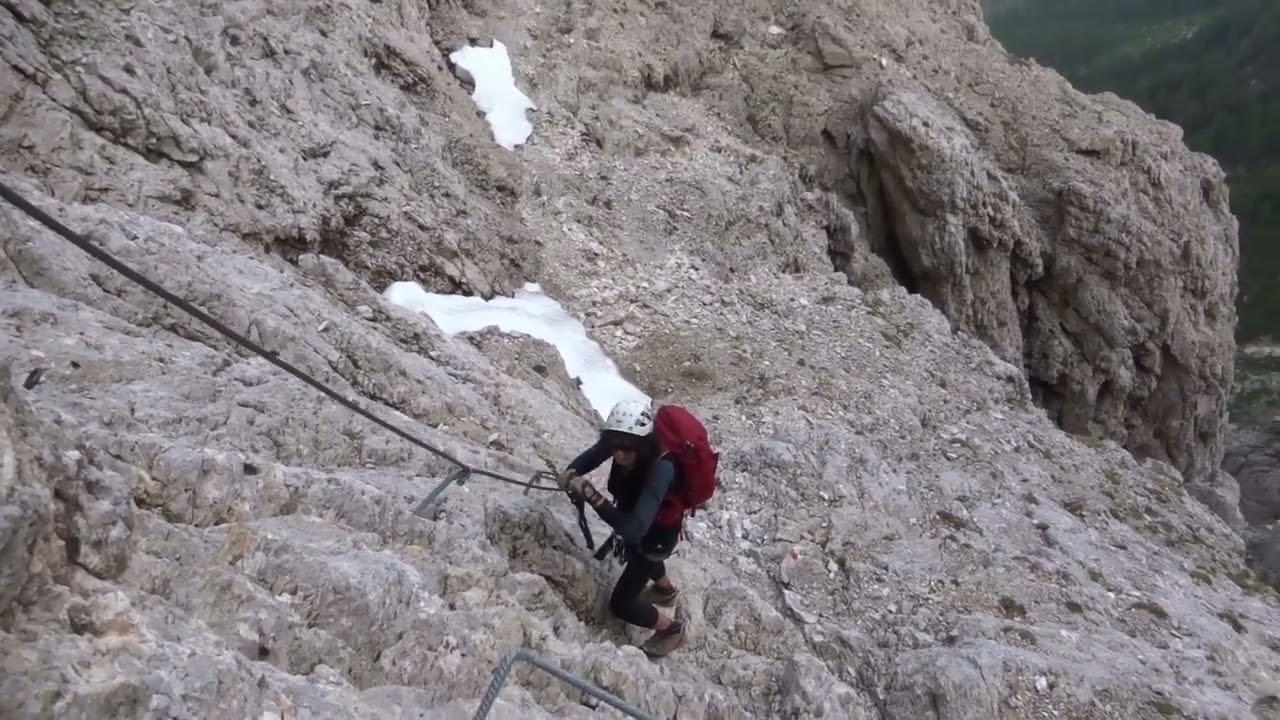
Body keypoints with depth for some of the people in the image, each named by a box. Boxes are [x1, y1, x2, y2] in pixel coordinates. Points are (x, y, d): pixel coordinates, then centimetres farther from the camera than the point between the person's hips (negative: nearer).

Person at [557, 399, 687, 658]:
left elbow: (634, 529, -52)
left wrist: (591, 496, -55)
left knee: (621, 604, 3)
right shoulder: (623, 440, -28)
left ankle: (672, 629, 30)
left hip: (658, 533, -7)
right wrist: (572, 472, -36)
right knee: (634, 549, 38)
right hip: (638, 520, 7)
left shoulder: (660, 469, -46)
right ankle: (666, 589, 69)